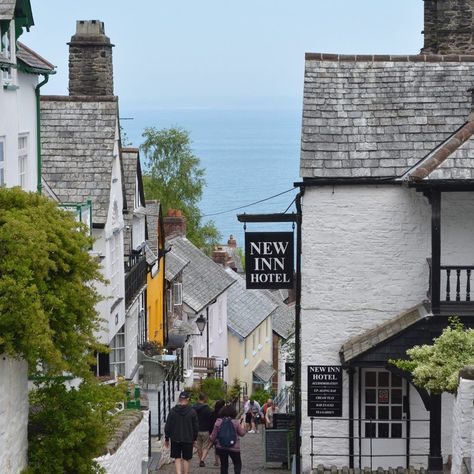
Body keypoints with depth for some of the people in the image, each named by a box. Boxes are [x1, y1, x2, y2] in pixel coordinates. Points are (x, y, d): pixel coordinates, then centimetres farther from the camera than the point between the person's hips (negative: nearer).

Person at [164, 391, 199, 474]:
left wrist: (167, 439, 10)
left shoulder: (172, 411, -4)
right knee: (186, 459, 9)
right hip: (188, 440, 0)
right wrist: (194, 438, 15)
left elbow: (167, 426, 0)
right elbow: (196, 427, 1)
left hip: (175, 439, 0)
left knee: (177, 459, 5)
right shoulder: (192, 412, -5)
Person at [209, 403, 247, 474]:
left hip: (221, 447, 2)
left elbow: (213, 435, 1)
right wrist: (242, 425, 19)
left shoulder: (218, 422, -5)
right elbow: (242, 433, 3)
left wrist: (210, 439, 22)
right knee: (238, 464, 12)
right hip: (234, 447, -2)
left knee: (224, 465, 13)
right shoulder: (236, 422, -8)